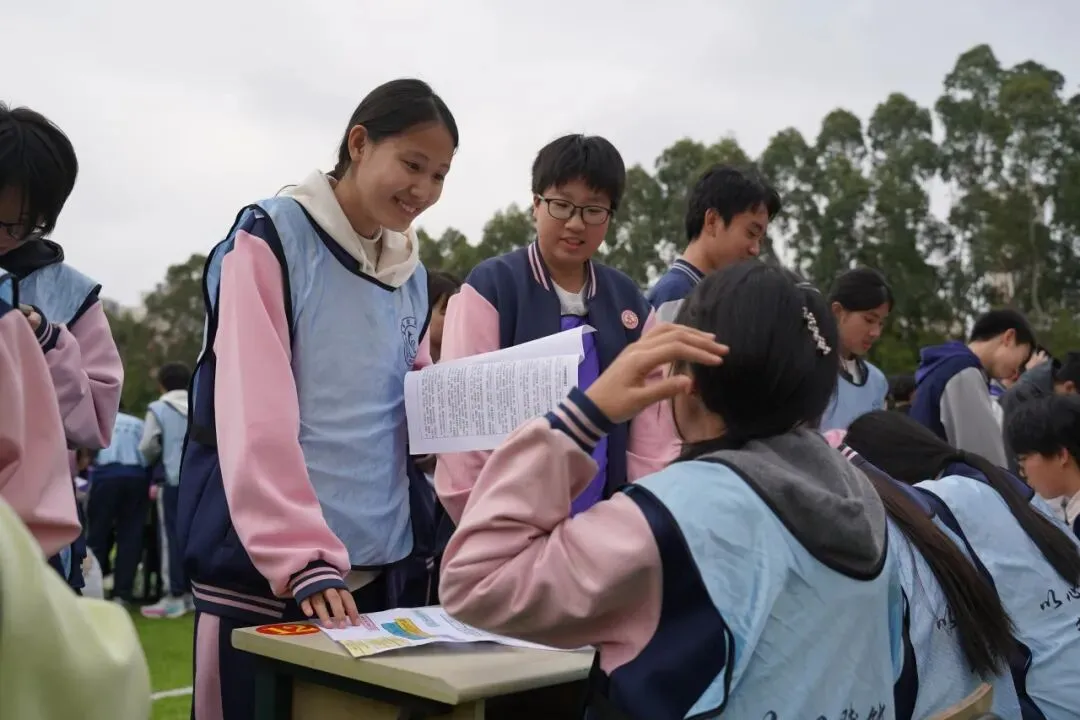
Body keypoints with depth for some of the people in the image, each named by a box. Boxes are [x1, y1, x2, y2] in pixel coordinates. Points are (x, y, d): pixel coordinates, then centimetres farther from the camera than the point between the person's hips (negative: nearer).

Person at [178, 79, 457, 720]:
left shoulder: (412, 274, 11)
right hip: (264, 563, -6)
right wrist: (304, 557, -25)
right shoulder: (270, 240, -8)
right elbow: (255, 416, -17)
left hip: (373, 562, 6)